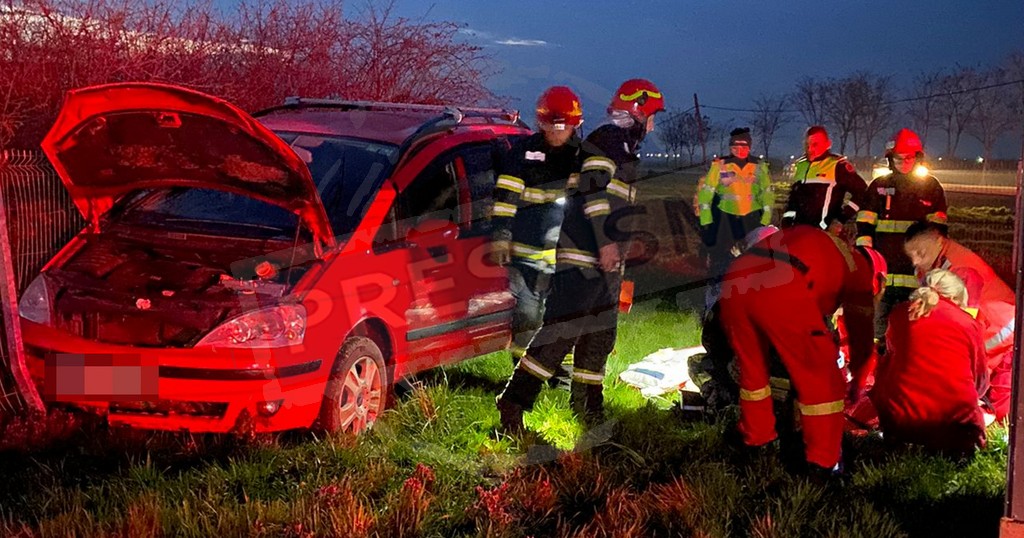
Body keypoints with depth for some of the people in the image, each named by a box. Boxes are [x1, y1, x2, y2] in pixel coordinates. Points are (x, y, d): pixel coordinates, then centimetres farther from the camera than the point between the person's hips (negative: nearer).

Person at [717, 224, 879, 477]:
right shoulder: (857, 267, 26)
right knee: (821, 380, 12)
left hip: (734, 284, 6)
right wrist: (857, 381, 48)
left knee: (752, 369, 28)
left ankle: (757, 437, 43)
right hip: (780, 293, -6)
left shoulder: (808, 239, 42)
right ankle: (823, 461, 17)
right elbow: (861, 330, 33)